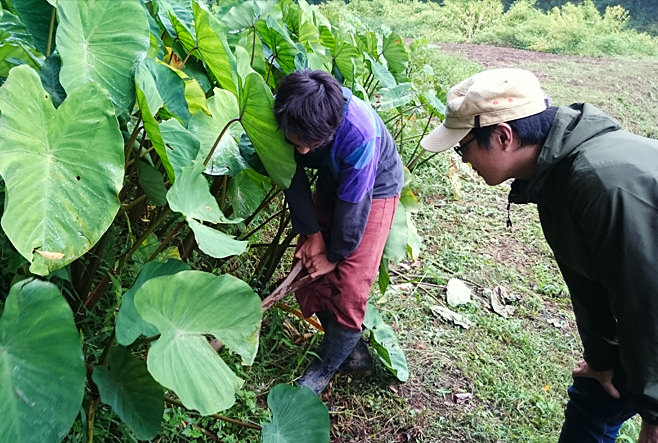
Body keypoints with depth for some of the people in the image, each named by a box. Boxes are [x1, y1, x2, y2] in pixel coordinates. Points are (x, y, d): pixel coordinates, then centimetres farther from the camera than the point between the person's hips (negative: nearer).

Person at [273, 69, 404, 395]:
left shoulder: (359, 131, -40)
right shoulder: (284, 115, -26)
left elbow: (354, 201, -28)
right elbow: (293, 178, -12)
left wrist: (335, 254, -15)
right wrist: (310, 233, -12)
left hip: (374, 191, -5)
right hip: (330, 185, 6)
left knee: (349, 286, -11)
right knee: (308, 274, 4)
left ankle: (326, 366, 13)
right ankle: (352, 349, 24)